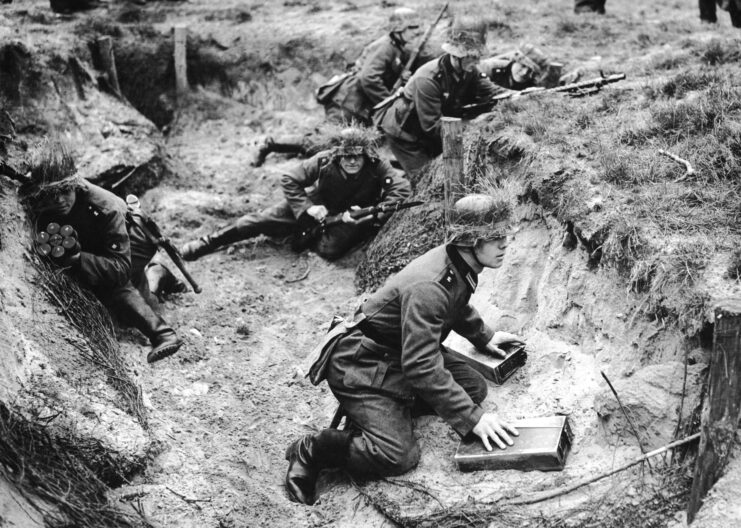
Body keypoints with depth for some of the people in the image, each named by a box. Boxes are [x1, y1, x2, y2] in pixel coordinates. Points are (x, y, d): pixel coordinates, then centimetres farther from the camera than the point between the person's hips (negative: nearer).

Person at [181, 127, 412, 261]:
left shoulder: (378, 168, -27)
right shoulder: (324, 161, -24)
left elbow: (403, 190, -34)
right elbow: (289, 181, -16)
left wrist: (371, 215, -41)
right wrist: (308, 208, -29)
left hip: (352, 216, -1)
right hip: (319, 206, 1)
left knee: (329, 249, -31)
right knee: (264, 221, -10)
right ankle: (209, 242, 0)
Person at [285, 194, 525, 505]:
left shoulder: (461, 266, -2)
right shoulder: (428, 287, -32)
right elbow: (422, 368, -33)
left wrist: (484, 336, 30)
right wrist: (472, 418, -31)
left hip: (401, 352, 10)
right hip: (361, 365, -10)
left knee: (474, 387, 0)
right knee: (399, 456, -23)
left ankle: (388, 411, 6)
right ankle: (311, 451, -4)